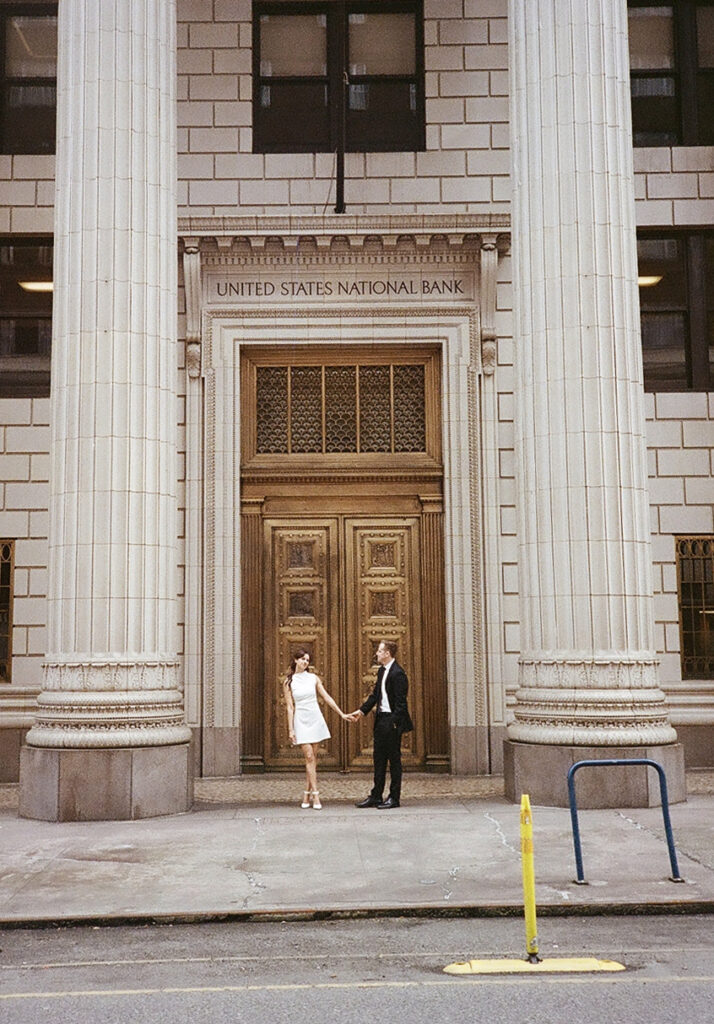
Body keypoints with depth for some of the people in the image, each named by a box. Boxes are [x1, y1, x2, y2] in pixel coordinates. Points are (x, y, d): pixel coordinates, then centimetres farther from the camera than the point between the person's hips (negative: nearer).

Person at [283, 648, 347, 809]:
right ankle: (315, 796, -7)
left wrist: (341, 714, 5)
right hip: (301, 721, -2)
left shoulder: (313, 678, 5)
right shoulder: (289, 682, -1)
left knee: (313, 758, 3)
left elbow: (327, 697, 7)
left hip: (315, 719, 2)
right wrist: (290, 729, -5)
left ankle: (307, 795, 11)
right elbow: (290, 707, -2)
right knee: (309, 757, -8)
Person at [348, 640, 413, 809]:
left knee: (394, 759, 1)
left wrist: (394, 723, -20)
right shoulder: (382, 671, 12)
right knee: (379, 758, 12)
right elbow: (375, 694, 19)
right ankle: (376, 796, 19)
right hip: (381, 719, 9)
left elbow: (400, 702, -18)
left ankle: (394, 798, 9)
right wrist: (361, 711, 13)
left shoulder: (398, 673, -16)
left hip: (392, 721, -9)